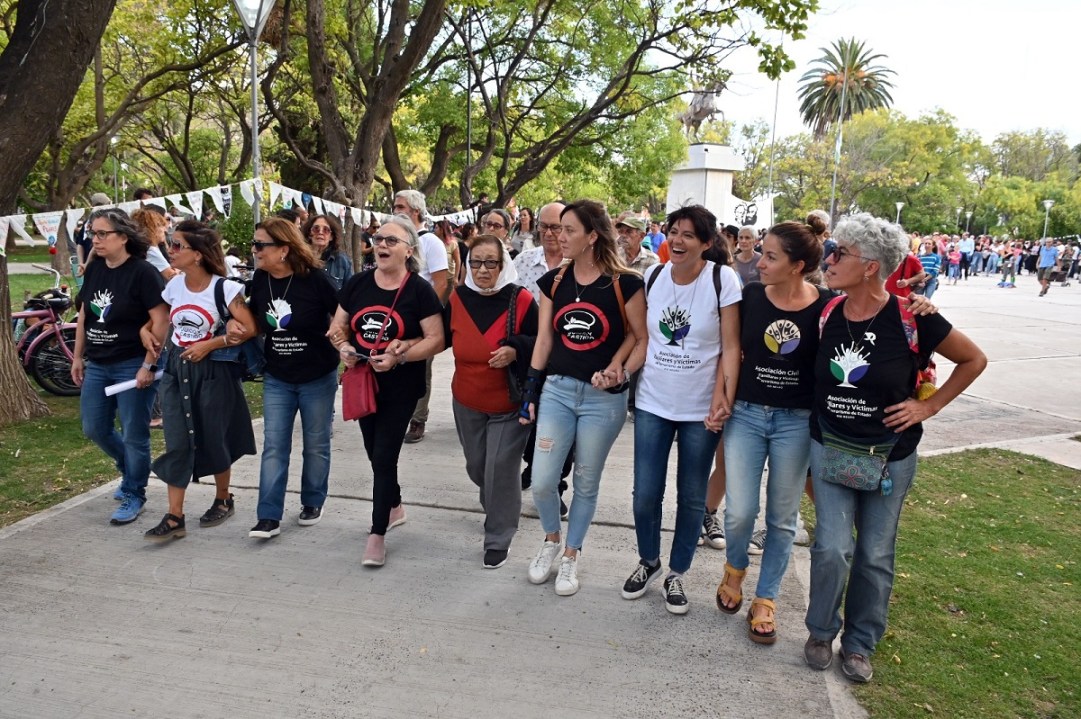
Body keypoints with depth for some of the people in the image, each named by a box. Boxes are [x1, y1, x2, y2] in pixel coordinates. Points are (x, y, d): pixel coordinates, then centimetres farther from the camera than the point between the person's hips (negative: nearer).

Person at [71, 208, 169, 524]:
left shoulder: (143, 272, -15)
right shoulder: (94, 269, 7)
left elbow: (161, 321, -17)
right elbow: (84, 315, 15)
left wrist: (149, 365, -19)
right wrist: (78, 356, 14)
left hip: (133, 365, -7)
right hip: (97, 365, 7)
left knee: (134, 435, 2)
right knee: (95, 430, 15)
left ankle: (133, 495, 18)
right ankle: (130, 470, 39)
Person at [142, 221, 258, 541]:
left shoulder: (223, 288, -14)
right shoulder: (173, 286, 3)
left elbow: (249, 328, -17)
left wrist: (210, 344, -18)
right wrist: (150, 334, 1)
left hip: (213, 371, -4)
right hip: (176, 369, 5)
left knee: (213, 441, 8)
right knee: (177, 444, 0)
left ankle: (223, 500, 31)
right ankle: (174, 518, 5)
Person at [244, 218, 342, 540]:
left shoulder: (315, 278, -18)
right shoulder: (260, 279, -2)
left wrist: (341, 350, -19)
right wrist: (236, 325, -4)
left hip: (318, 377, -4)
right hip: (276, 379, 4)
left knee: (316, 445, 11)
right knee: (273, 447, 2)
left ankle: (312, 503, 29)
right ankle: (269, 516, 6)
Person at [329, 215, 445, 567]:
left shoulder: (419, 290, -12)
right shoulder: (356, 284, 2)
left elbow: (435, 339, -14)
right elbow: (338, 326, 9)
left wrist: (399, 356, -26)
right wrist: (343, 347, -13)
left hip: (400, 387, -5)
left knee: (384, 457, -6)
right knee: (376, 454, 18)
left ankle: (377, 534, 6)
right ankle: (395, 506, 42)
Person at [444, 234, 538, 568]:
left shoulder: (521, 299, -16)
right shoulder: (457, 298, -5)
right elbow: (442, 338, 9)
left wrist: (516, 350, -27)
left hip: (509, 405, -4)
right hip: (467, 403, 5)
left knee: (501, 471, -3)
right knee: (476, 467, 20)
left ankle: (498, 539, 16)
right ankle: (496, 506, 51)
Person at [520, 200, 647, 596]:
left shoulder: (624, 284, -9)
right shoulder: (553, 281, 3)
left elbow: (643, 340, -3)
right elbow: (544, 340, 8)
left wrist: (621, 371, -18)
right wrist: (530, 390, 8)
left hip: (603, 398, -3)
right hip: (557, 390, 3)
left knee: (586, 484, 9)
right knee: (541, 482, -1)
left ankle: (571, 556, 30)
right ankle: (551, 539, 30)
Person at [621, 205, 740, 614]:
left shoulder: (722, 279, -10)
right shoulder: (652, 276, 1)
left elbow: (730, 347, -9)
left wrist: (722, 400, -16)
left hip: (700, 409, -2)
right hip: (652, 403, 3)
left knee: (691, 498, 10)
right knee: (645, 495, 7)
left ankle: (676, 573, 30)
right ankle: (648, 562, 32)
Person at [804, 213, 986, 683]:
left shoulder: (911, 317, -16)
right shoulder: (826, 314, -6)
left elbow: (973, 360, -2)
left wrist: (929, 405, -7)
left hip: (889, 456, -1)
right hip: (829, 449, 2)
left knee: (875, 555, 10)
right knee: (833, 547, -4)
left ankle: (859, 644, 30)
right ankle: (821, 632, 22)